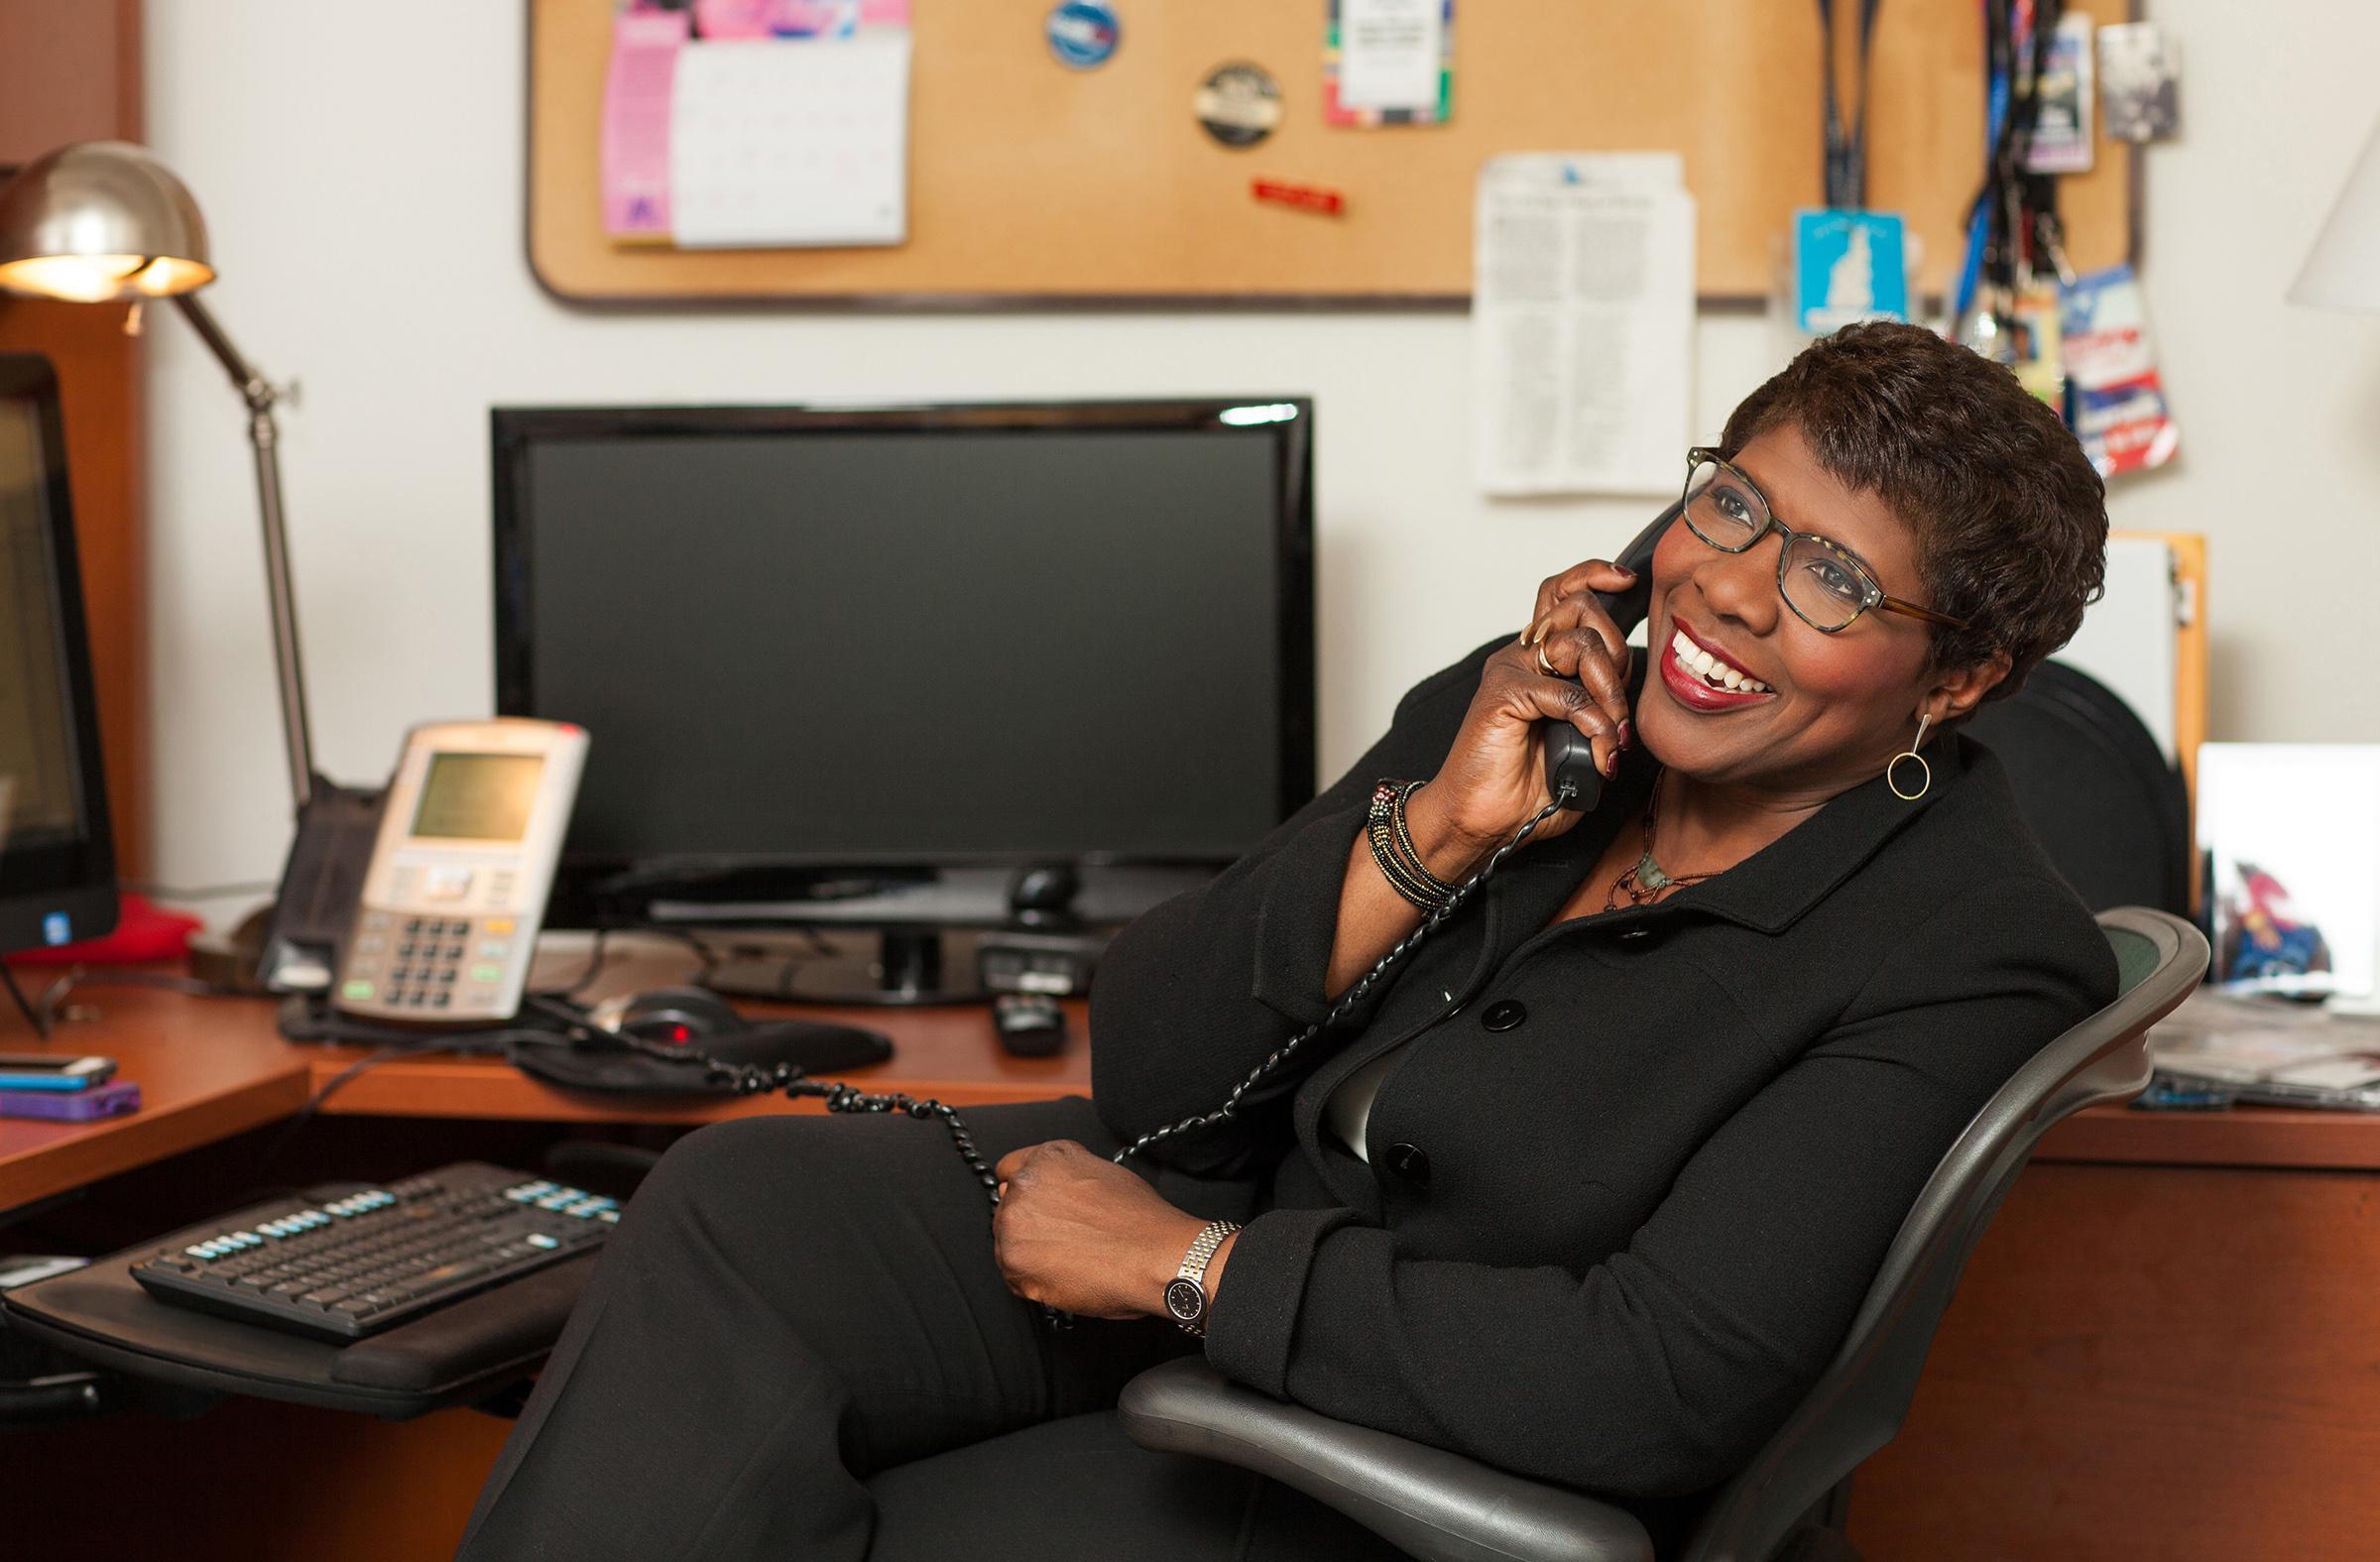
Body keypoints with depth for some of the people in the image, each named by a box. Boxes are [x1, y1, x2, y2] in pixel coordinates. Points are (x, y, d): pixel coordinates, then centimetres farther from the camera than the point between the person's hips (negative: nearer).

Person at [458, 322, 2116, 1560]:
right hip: (1188, 1217, 6)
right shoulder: (1534, 710, 1)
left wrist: (1194, 1265, -20)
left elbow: (1657, 1390, -25)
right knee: (744, 1200, -21)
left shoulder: (1969, 951, -15)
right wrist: (1428, 831, -18)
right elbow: (1149, 1072, -3)